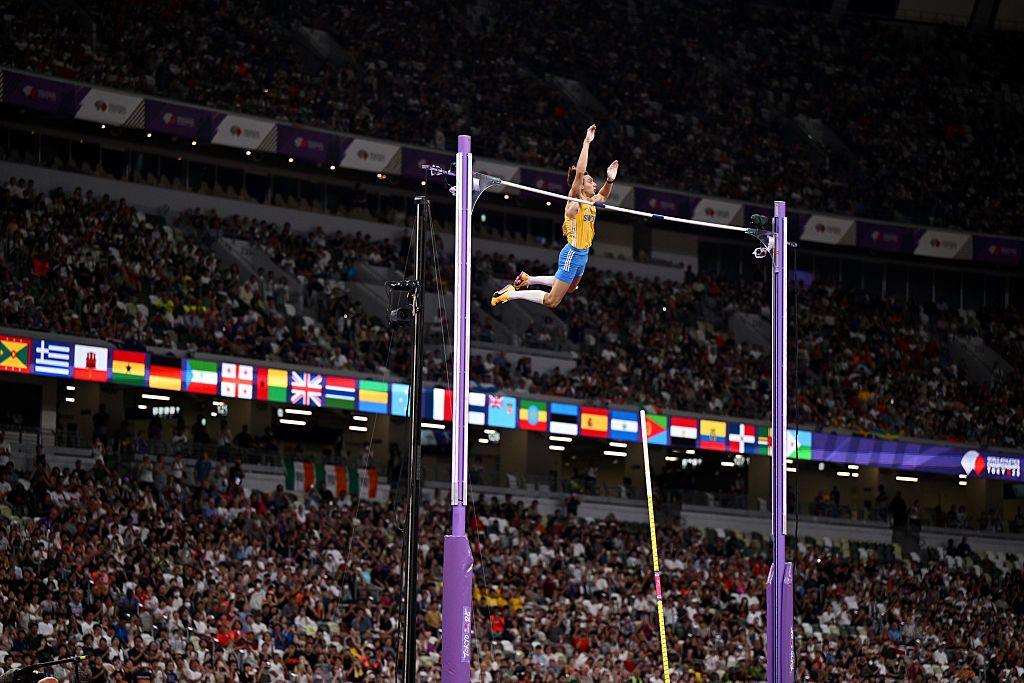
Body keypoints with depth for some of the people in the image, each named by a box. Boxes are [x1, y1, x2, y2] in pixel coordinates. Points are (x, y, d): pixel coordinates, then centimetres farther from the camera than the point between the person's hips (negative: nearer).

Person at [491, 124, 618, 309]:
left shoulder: (590, 202, 8)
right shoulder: (575, 200, -15)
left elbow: (603, 195, 30)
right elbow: (579, 172, -27)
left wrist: (609, 179, 10)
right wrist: (587, 142, -26)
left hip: (582, 254, 9)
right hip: (572, 254, -9)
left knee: (569, 288, 31)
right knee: (551, 301, -8)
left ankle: (527, 279, 39)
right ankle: (510, 294, 1)